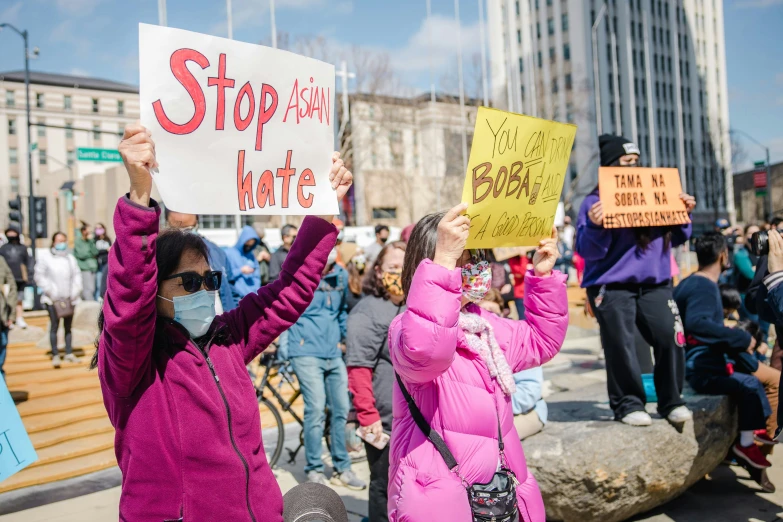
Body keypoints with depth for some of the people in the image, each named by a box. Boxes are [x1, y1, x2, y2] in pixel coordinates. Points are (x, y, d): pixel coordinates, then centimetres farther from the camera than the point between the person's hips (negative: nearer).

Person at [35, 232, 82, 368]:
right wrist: (51, 291, -10)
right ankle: (55, 355, -4)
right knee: (54, 326, -9)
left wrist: (76, 290, -1)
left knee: (68, 326, 9)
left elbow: (77, 275, 13)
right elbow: (39, 276, -3)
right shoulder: (45, 259, 0)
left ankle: (69, 353, 16)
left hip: (69, 299, 4)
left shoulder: (71, 259, 11)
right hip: (53, 299, -4)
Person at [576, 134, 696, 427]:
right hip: (612, 288, -5)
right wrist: (595, 226, -29)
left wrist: (685, 214, 4)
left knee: (670, 339, 1)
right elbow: (587, 250, -12)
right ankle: (628, 404, 11)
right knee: (622, 347, -4)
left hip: (655, 284, 5)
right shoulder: (596, 201, -4)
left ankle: (671, 401, 16)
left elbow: (674, 239, 19)